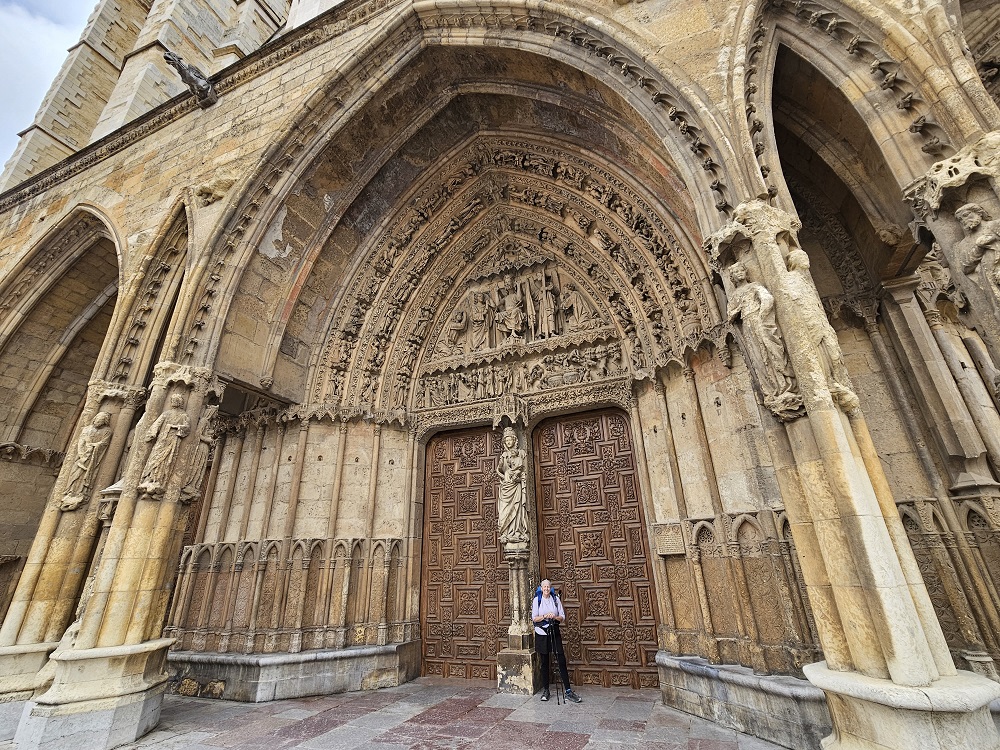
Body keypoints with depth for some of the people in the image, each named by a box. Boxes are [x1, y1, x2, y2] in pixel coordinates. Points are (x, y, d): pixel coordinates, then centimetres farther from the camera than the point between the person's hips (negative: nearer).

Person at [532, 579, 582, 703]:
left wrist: (555, 617, -17)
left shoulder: (556, 599, 2)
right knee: (544, 662, 7)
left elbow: (563, 617, 3)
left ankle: (568, 692, 3)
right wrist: (545, 616, -21)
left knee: (562, 661, -2)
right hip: (541, 633, -1)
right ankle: (545, 690, 21)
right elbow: (534, 618, -5)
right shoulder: (536, 600, -2)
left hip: (554, 632, 1)